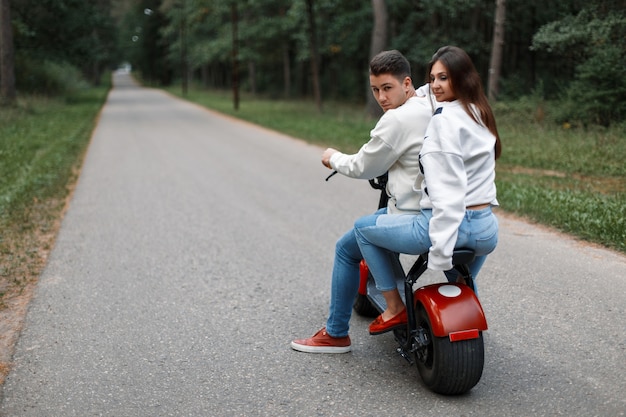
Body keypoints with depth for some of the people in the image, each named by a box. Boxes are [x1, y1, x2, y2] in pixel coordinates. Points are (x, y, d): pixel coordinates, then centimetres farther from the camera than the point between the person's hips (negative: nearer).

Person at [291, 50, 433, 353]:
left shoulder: (397, 119, -18)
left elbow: (363, 168, -10)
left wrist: (334, 158, 10)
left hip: (412, 215, -9)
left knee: (346, 249, 9)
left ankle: (336, 334, 17)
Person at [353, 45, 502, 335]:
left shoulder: (444, 121, -13)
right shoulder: (481, 115, 13)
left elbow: (446, 193, -20)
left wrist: (440, 252, -22)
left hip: (448, 223, -9)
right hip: (487, 232, 9)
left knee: (363, 227, 9)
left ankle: (394, 308, 11)